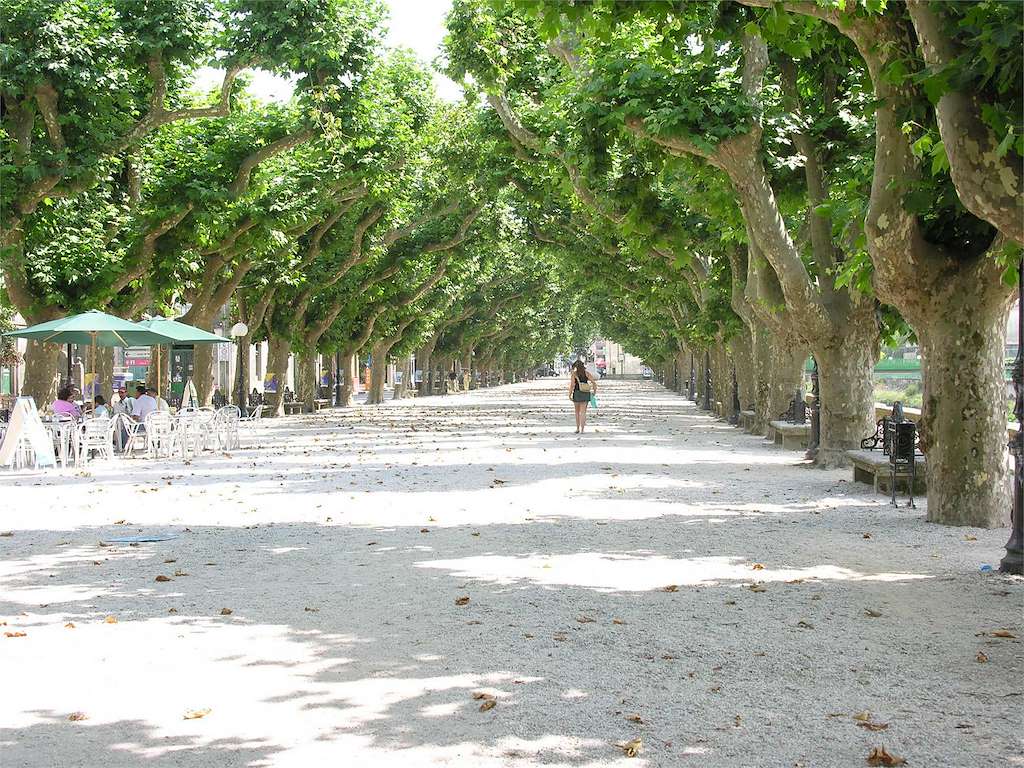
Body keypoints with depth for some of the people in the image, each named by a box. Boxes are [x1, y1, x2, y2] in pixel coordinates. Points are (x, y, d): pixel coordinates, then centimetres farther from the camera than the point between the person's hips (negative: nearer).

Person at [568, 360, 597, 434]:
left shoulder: (574, 373, -4)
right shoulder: (586, 373, 3)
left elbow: (572, 385, -12)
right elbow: (594, 382, -1)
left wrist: (569, 395, -6)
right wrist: (594, 391, 13)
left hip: (577, 393, -1)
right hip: (586, 394, 1)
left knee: (577, 412, 16)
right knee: (583, 412, 1)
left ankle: (578, 429, 22)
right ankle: (582, 430, -8)